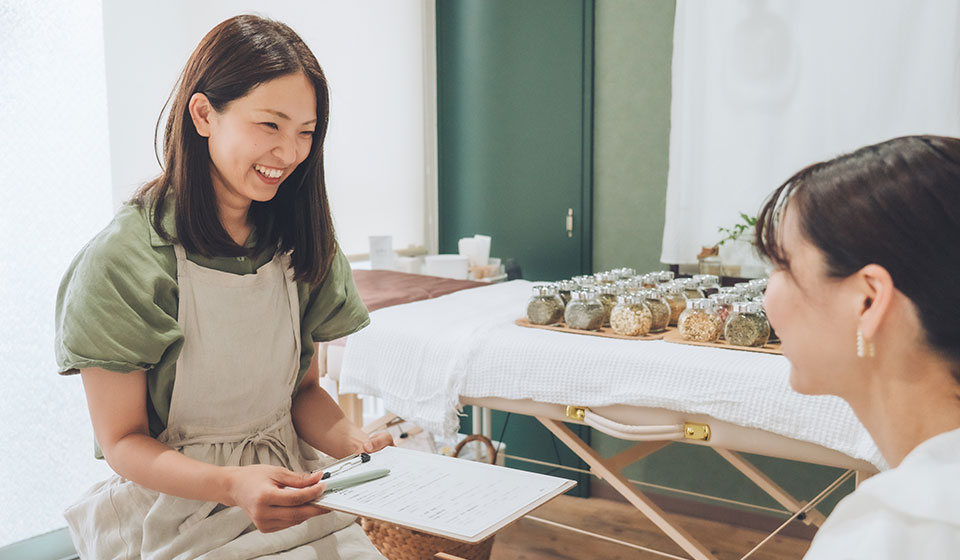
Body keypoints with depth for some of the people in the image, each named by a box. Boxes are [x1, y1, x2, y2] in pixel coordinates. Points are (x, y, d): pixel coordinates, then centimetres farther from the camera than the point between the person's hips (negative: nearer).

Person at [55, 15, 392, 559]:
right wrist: (233, 486, -27)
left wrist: (356, 444, -11)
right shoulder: (124, 259, -14)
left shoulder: (300, 244, 3)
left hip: (289, 495, 5)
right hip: (174, 510, -4)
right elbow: (123, 441, -9)